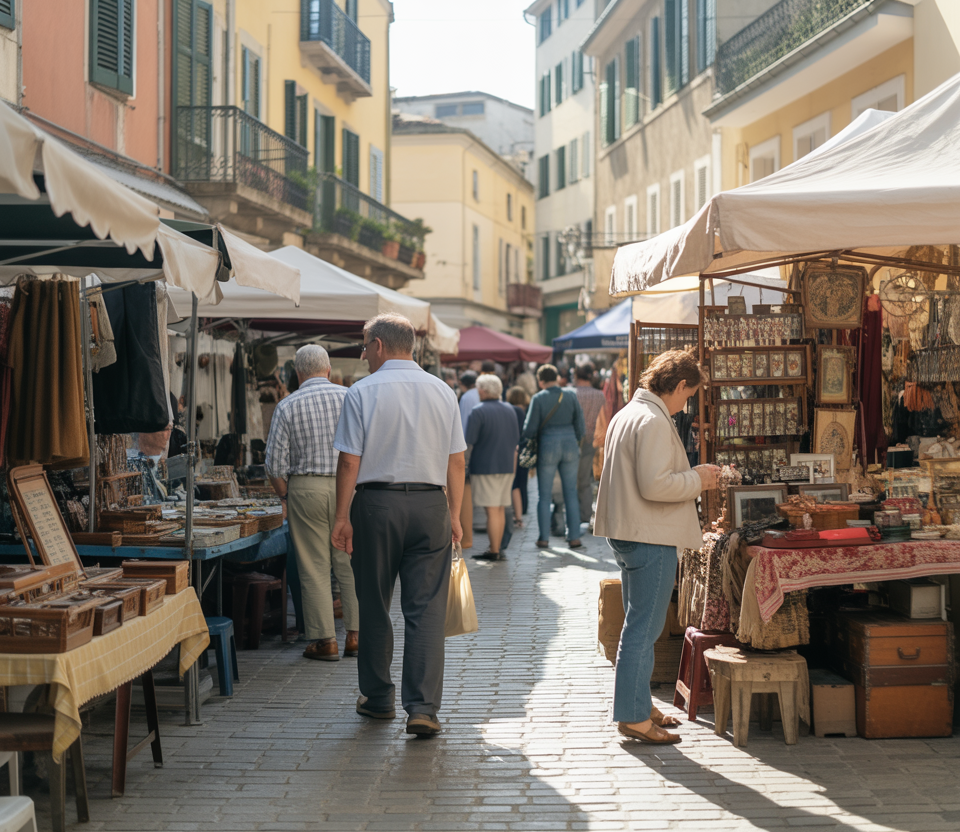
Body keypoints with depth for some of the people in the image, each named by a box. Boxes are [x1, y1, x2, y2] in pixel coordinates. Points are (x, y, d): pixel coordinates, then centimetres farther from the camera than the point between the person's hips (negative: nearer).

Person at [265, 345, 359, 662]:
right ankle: (355, 634, 8)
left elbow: (276, 463, -3)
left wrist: (286, 496, 10)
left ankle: (325, 640, 6)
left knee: (314, 568, 4)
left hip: (305, 489, -1)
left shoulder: (287, 406, -1)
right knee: (351, 564, 9)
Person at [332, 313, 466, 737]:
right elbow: (455, 461, 6)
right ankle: (423, 707, -8)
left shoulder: (362, 392, -4)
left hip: (377, 503, -2)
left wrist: (342, 517, -1)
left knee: (375, 606, 11)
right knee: (426, 609, -1)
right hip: (430, 504, 2)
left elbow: (349, 461, -7)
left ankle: (378, 698, 22)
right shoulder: (442, 392, 6)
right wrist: (454, 515, 13)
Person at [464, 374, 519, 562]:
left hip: (485, 467, -7)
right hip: (506, 467, 7)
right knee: (500, 509, 13)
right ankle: (496, 549, 17)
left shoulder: (478, 411, -12)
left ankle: (494, 551, -3)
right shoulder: (510, 410, 10)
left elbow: (469, 441, -15)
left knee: (492, 511, -5)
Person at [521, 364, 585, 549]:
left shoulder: (538, 399, -8)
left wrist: (522, 440, 13)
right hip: (570, 446, 3)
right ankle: (574, 537, 5)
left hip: (548, 447, -2)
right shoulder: (570, 396, 1)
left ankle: (544, 537, 10)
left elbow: (530, 429, -7)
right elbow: (580, 425, 5)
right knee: (571, 493, 8)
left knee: (544, 495, 8)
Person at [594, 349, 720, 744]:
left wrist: (690, 476, 18)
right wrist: (697, 479, -10)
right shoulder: (654, 422, -17)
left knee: (640, 626, 18)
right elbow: (655, 485, -25)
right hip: (650, 538, -11)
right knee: (643, 628, -5)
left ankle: (639, 705, 27)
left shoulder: (626, 414, 15)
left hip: (627, 533, 11)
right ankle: (632, 716, -1)